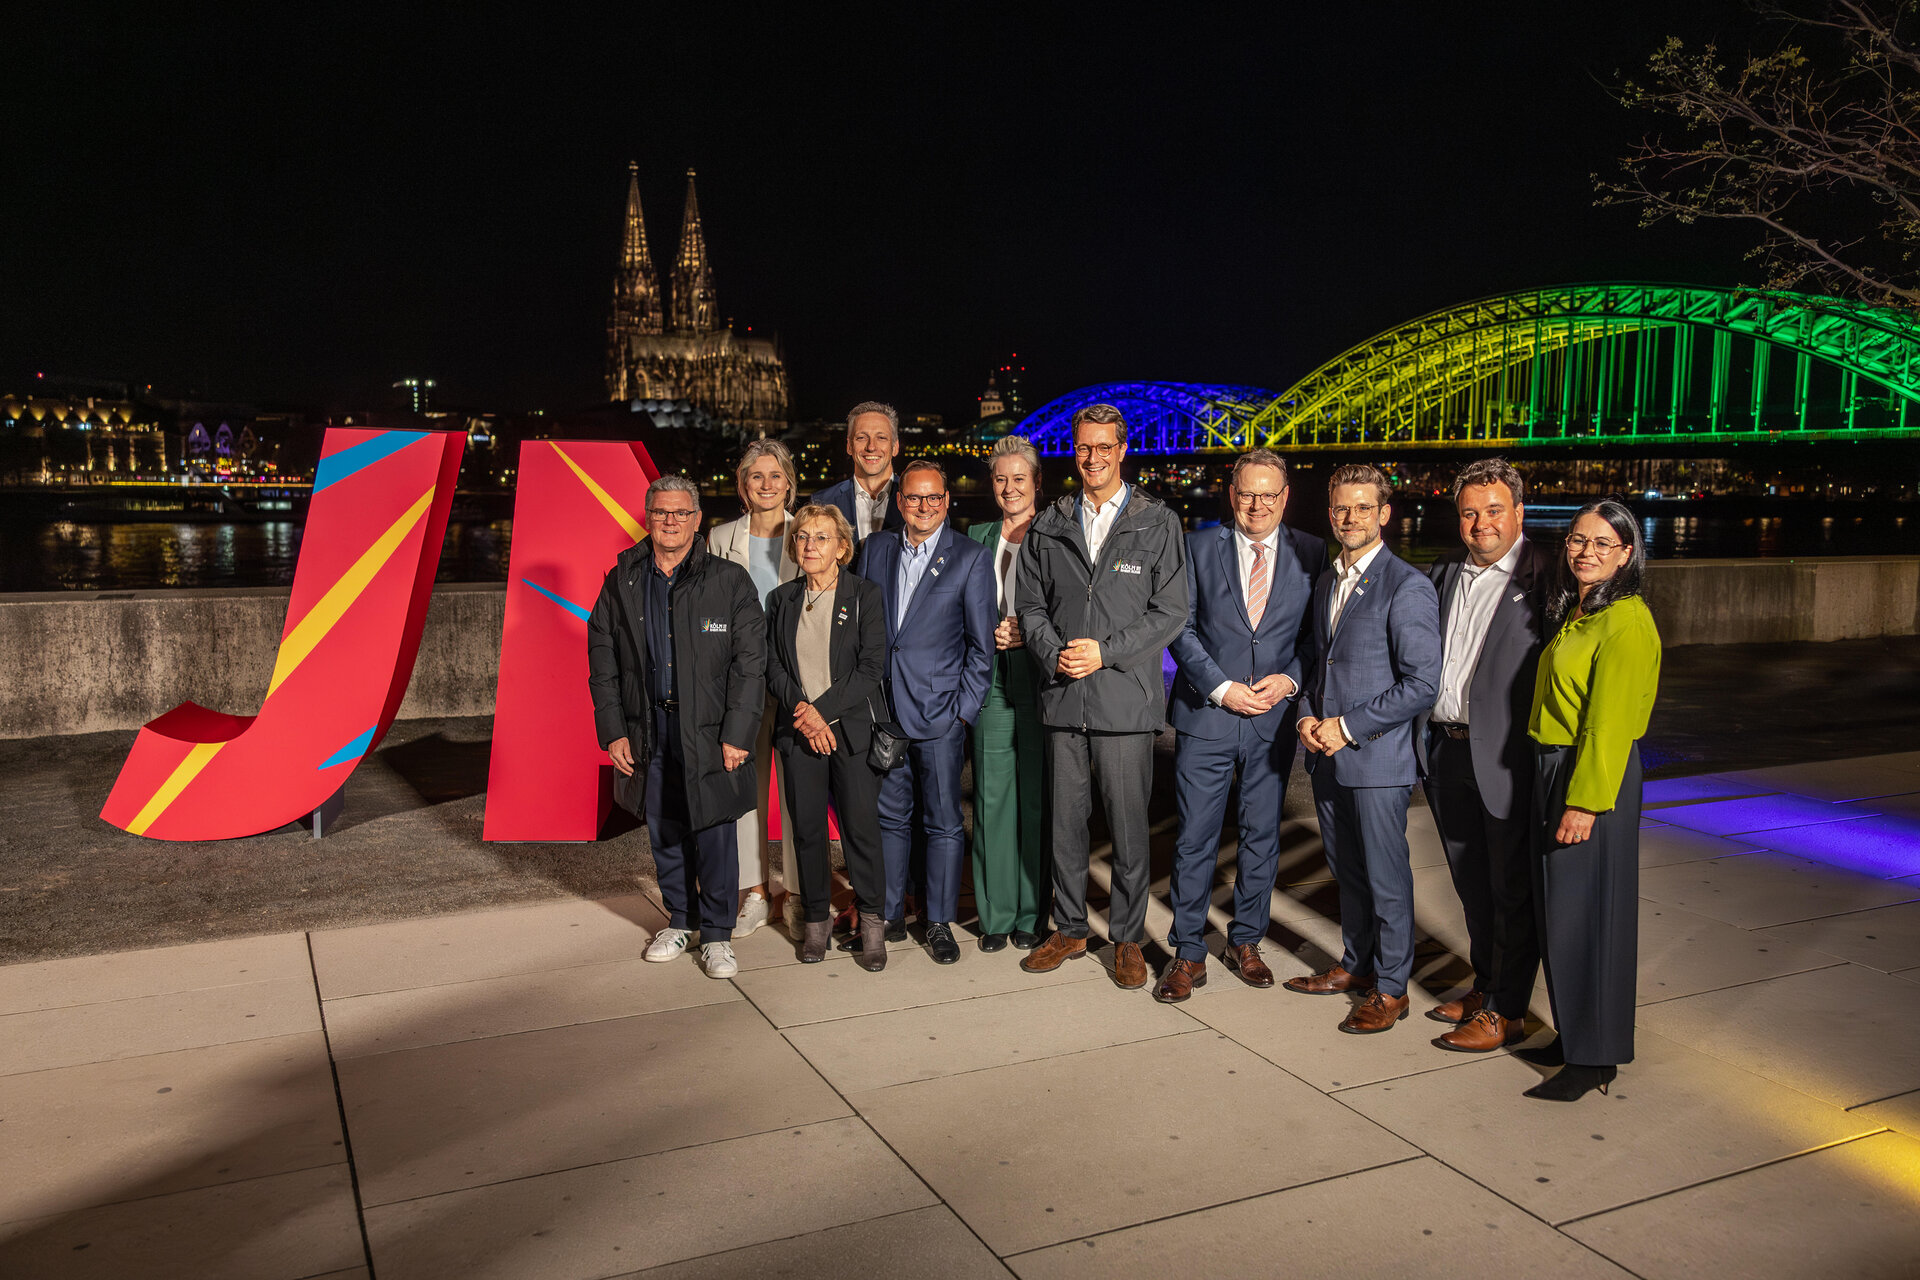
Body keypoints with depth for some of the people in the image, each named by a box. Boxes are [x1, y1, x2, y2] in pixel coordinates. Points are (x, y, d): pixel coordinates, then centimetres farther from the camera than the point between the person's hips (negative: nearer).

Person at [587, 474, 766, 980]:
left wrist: (737, 735, -10)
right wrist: (612, 730, 2)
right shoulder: (621, 582, 5)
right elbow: (602, 659, 8)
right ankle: (679, 920, 30)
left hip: (709, 729, -3)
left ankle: (717, 933, 14)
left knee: (715, 833, -1)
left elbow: (750, 664, -5)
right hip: (647, 729, 3)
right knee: (663, 830, 12)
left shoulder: (730, 582, -3)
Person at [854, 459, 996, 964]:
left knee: (944, 822, 5)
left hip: (940, 713, -3)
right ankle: (888, 913, 25)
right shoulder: (875, 548, 8)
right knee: (890, 816, 12)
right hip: (883, 710, 3)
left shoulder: (971, 558, -3)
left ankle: (940, 922, 17)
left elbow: (981, 646, -2)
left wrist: (964, 709, -6)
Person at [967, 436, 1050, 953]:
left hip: (1040, 677, -2)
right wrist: (990, 633, -1)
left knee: (1037, 796, 1)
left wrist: (1027, 634, -12)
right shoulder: (977, 537, 14)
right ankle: (996, 914, 12)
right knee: (992, 796, 2)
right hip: (990, 678, 3)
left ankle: (1031, 914, 12)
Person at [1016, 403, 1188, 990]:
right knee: (1065, 822, 11)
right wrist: (1054, 653, -7)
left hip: (1126, 699, -3)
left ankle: (1127, 937, 19)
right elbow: (1032, 605, 11)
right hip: (1062, 699, 3)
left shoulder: (1158, 523, 2)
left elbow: (1170, 611, -2)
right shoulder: (1048, 526, 11)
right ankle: (1069, 929, 26)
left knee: (1129, 826, 4)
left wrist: (1106, 651, -12)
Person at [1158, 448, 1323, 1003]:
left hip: (1276, 718, 1)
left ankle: (1246, 941, 29)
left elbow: (1319, 633, 6)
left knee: (1262, 836, 12)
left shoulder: (1311, 554, 3)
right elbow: (1181, 628, -1)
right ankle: (1188, 954, 13)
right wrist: (1221, 687, -10)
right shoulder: (1200, 547, 2)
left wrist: (1288, 681, -10)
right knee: (1194, 839, 1)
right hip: (1206, 713, -1)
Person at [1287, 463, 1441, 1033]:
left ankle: (1390, 988, 17)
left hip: (1378, 756, -7)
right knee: (1347, 869, 18)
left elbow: (1421, 684, -16)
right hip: (1328, 754, 7)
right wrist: (1308, 715, 3)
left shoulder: (1407, 588, -12)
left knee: (1386, 877, 3)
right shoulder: (1325, 584, 13)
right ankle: (1356, 965, 34)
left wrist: (1348, 726, -16)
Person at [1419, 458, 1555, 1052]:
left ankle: (1506, 1009, 17)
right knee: (1471, 884, 18)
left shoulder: (1547, 578, -8)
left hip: (1507, 758, -6)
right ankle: (1485, 985, 34)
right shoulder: (1441, 576, 12)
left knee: (1513, 888, 6)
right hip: (1446, 751, 6)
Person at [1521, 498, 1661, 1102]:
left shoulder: (1626, 623, -16)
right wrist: (1558, 791, 14)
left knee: (1585, 912, -1)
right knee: (1559, 909, 15)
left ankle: (1595, 1058, 11)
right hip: (1554, 768, 9)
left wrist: (1583, 802, -22)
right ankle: (1574, 1036, 29)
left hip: (1595, 777, -9)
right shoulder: (1575, 615, 12)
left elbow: (1608, 724, -20)